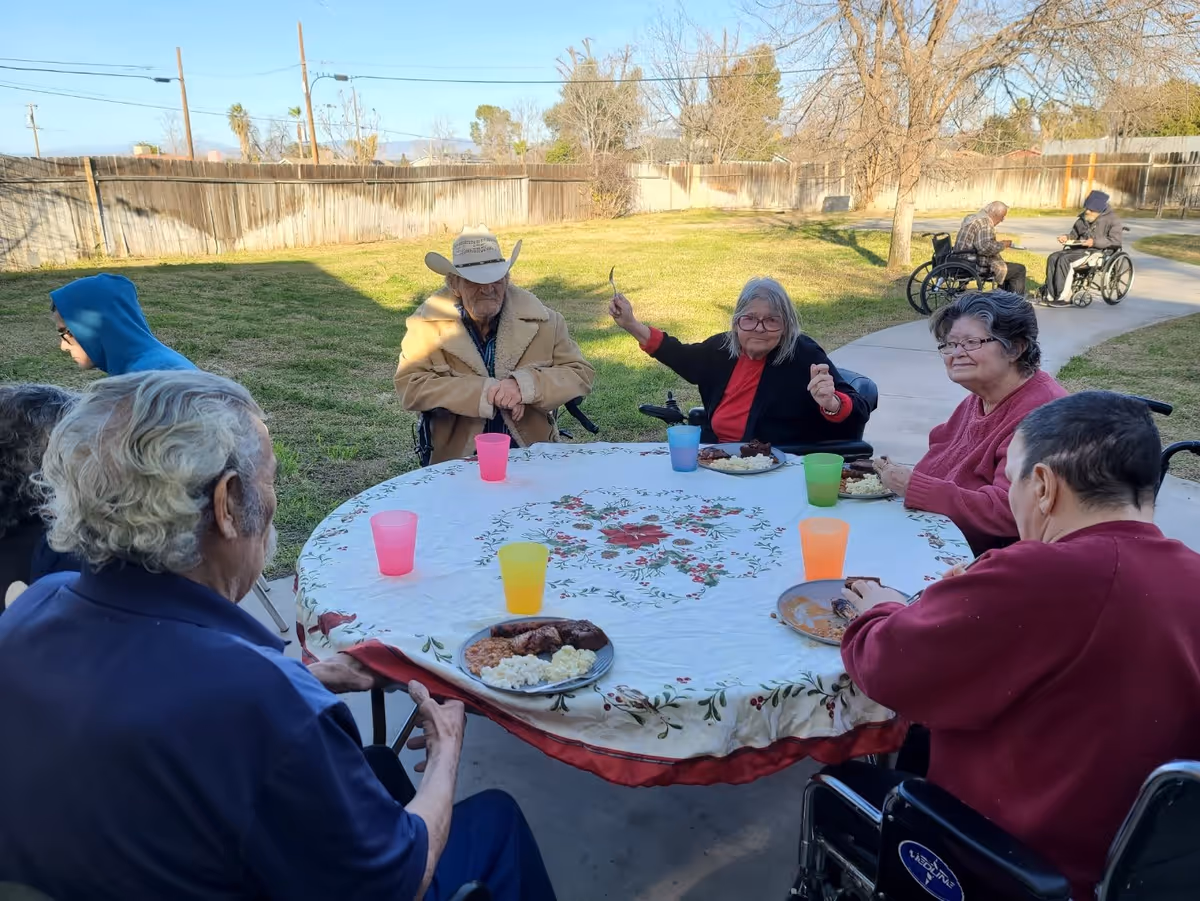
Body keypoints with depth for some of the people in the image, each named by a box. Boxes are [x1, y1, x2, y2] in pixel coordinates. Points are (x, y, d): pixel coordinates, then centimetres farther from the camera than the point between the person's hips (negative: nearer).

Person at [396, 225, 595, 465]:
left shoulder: (541, 319, 4)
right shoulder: (428, 322, 1)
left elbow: (581, 374, 5)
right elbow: (410, 386, -6)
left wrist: (525, 386, -14)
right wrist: (487, 392, -15)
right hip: (456, 460, -1)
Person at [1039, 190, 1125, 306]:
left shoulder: (1112, 219, -2)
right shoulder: (1083, 217, 19)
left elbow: (1115, 241, -11)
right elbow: (1074, 234, 30)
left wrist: (1095, 242, -24)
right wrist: (1066, 237, 5)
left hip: (1098, 252, -8)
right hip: (1078, 249, 8)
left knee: (1064, 260, -31)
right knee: (1053, 257, -18)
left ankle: (1064, 297, -29)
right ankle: (1050, 295, -23)